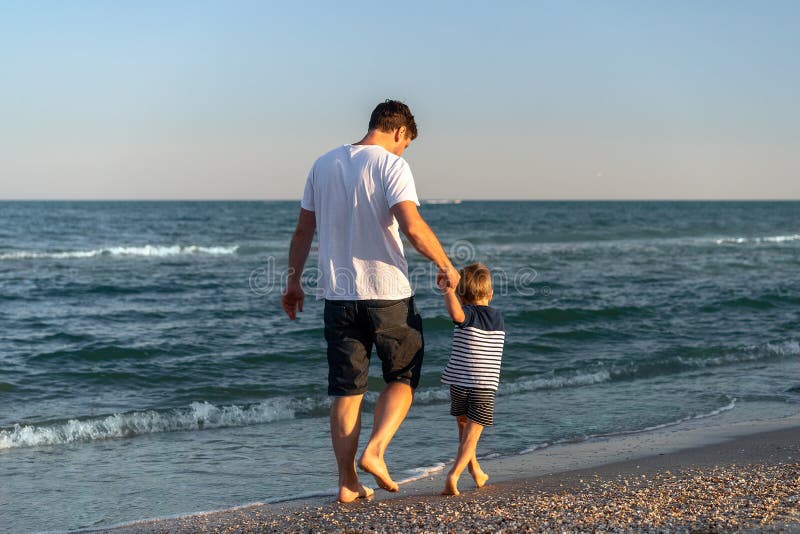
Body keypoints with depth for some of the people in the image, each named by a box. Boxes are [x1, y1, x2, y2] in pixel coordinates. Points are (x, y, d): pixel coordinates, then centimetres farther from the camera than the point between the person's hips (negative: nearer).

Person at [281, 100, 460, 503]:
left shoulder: (324, 165, 9)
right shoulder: (391, 165, -8)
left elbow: (303, 230, 12)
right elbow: (413, 227, -20)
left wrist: (293, 281, 20)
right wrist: (446, 266, -8)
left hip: (338, 294, 5)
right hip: (387, 293, -5)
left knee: (346, 391, 9)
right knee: (402, 377, 13)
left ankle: (348, 483, 9)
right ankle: (375, 451, -5)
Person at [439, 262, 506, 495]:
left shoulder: (468, 315, -5)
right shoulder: (498, 317, 11)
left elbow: (455, 312, -30)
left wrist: (448, 290, -20)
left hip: (459, 384, -1)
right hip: (486, 386, 1)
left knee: (463, 425, 23)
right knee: (472, 433, -2)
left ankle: (475, 470, 30)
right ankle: (453, 474, -19)